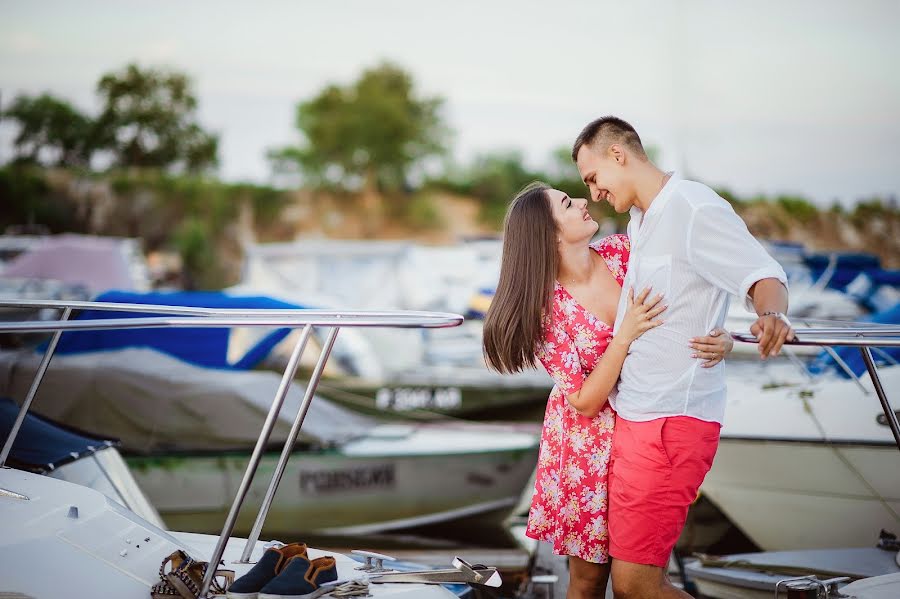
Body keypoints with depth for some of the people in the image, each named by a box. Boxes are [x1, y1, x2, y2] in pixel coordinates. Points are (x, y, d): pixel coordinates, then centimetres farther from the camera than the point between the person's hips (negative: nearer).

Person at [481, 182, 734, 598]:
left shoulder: (622, 252, -9)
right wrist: (626, 334, -28)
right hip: (590, 443, -4)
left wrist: (722, 340, -21)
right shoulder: (549, 308, -19)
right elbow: (585, 402, -19)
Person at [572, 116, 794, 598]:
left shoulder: (696, 209, -12)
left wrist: (772, 315, -43)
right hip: (632, 413, 10)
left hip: (672, 420, -10)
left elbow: (763, 276, -23)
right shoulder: (640, 221, 19)